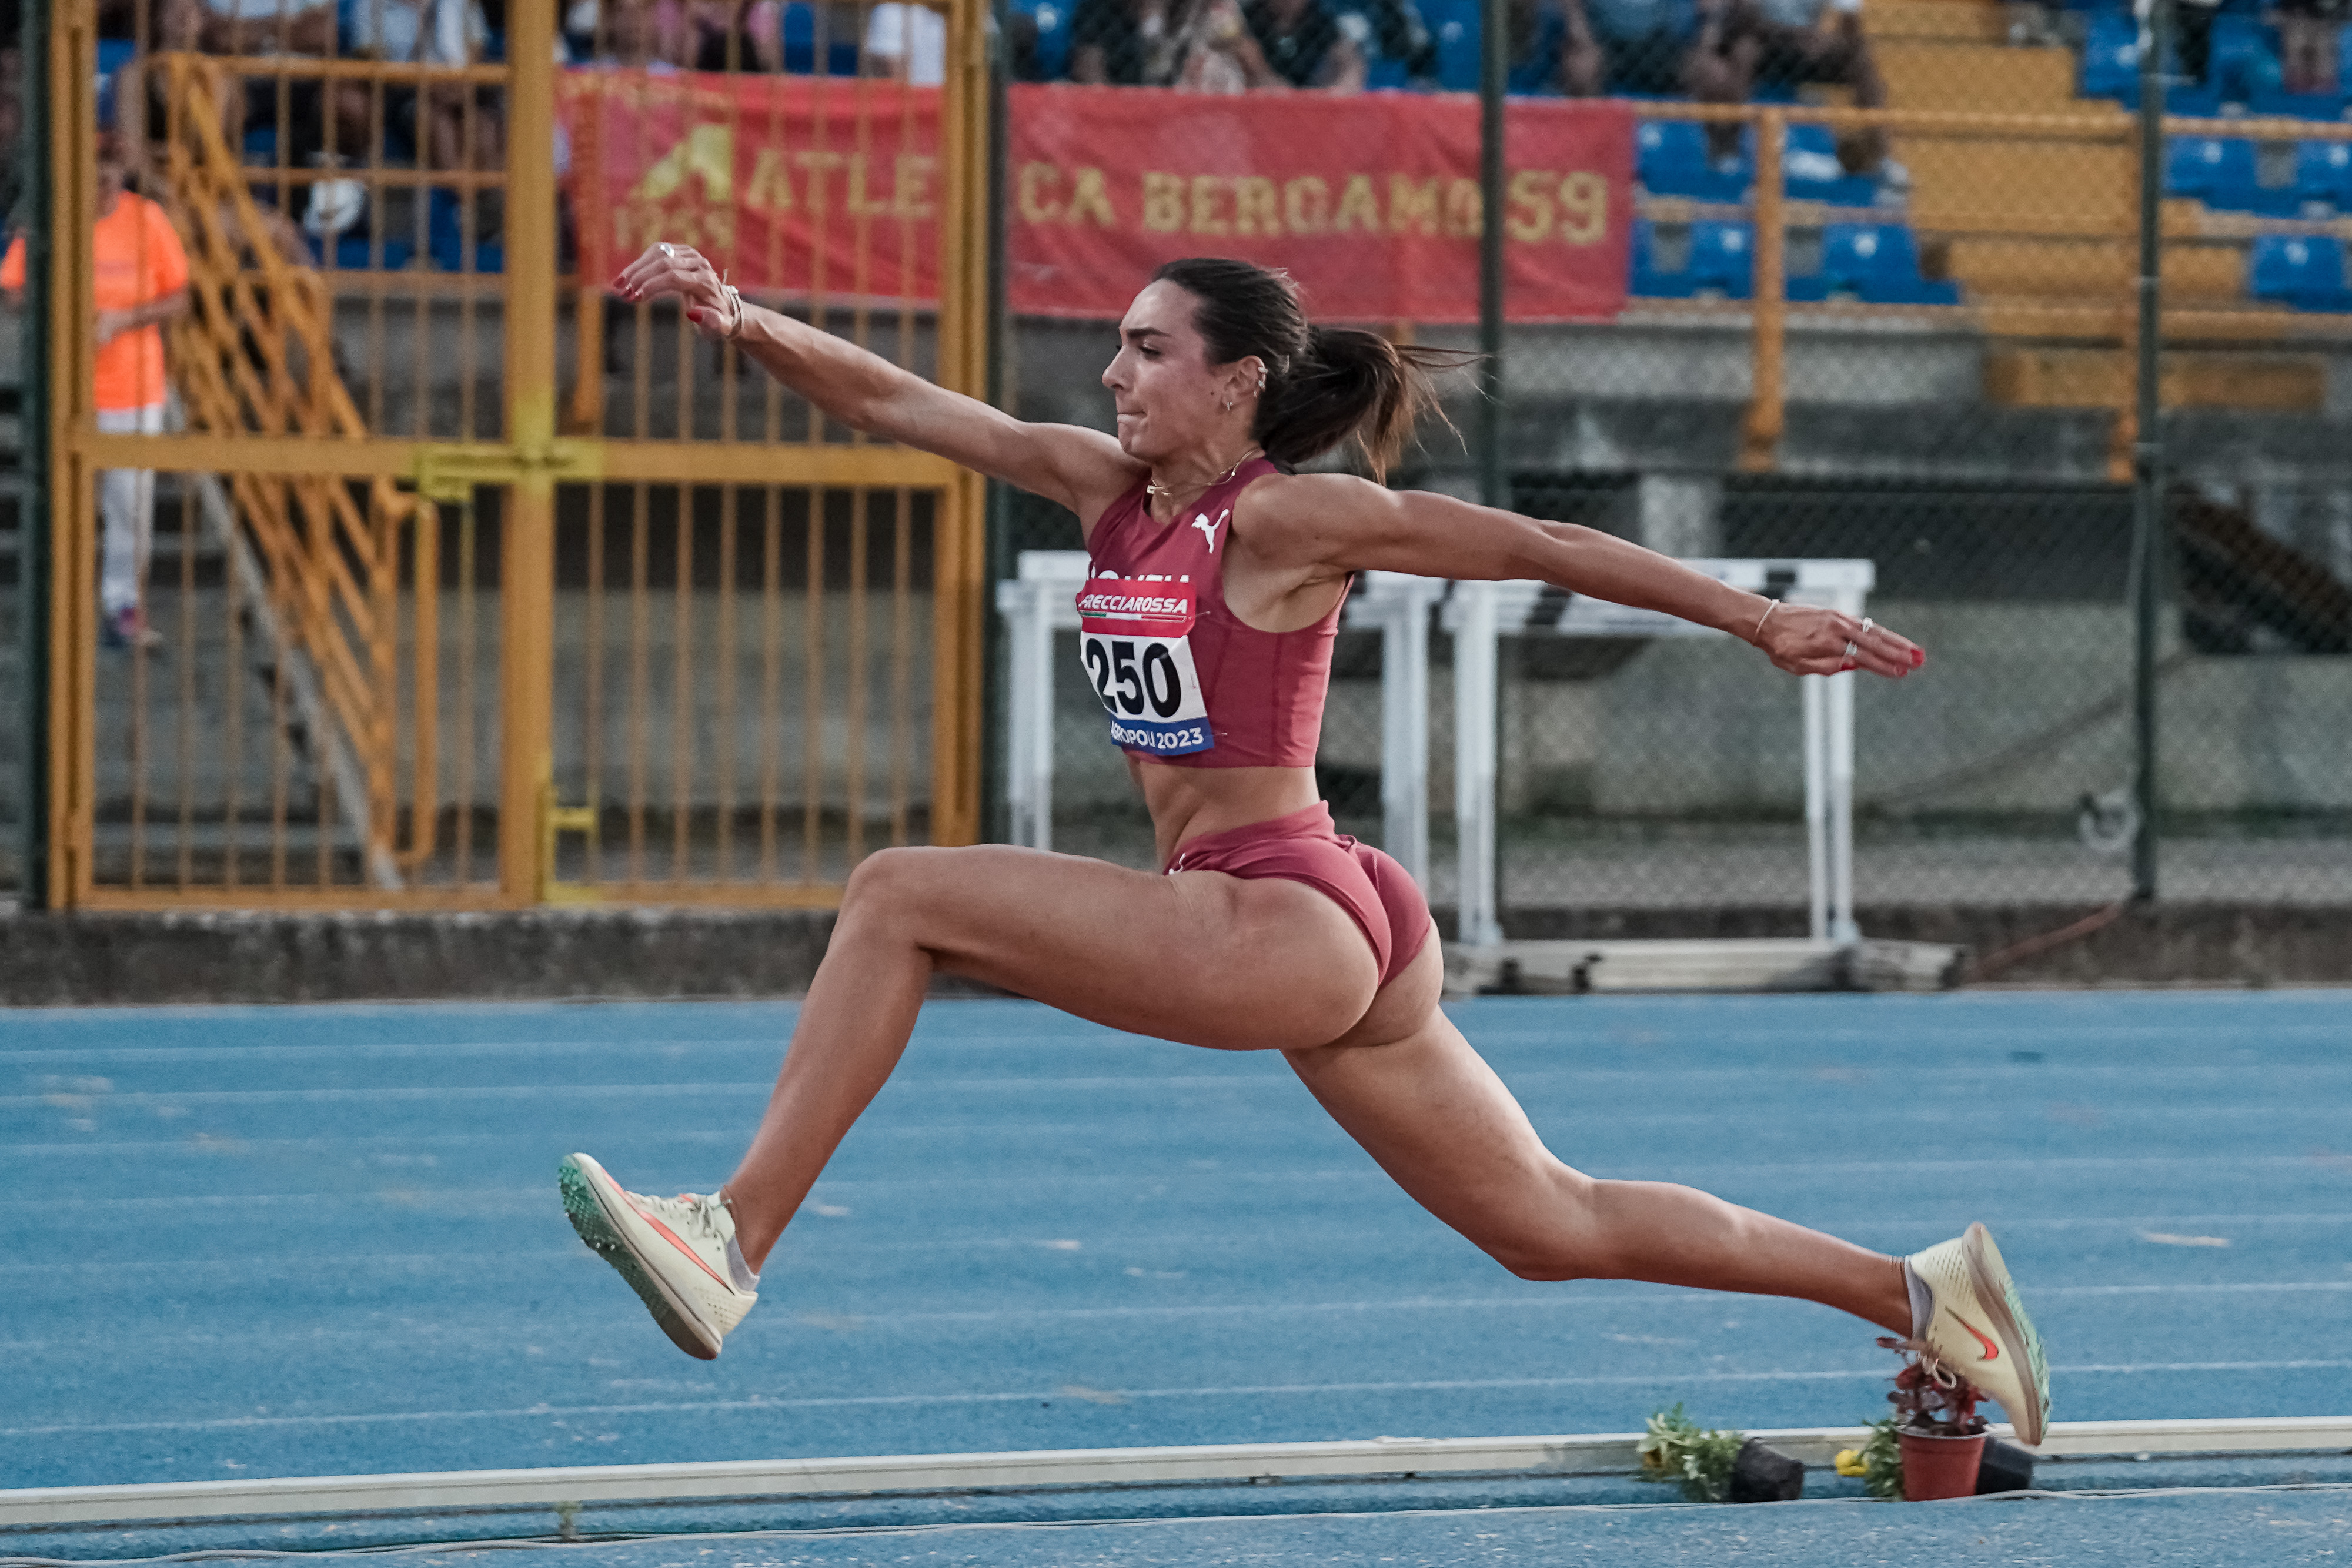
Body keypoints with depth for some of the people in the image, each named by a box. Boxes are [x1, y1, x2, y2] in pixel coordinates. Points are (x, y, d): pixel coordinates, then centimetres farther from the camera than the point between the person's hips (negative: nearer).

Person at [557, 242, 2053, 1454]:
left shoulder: (1286, 520, -8)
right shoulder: (1111, 487, 13)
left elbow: (1536, 545, -5)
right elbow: (893, 401, 10)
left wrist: (1759, 619, -5)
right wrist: (742, 320, -5)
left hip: (1294, 924, -9)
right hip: (1274, 946, 9)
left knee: (901, 893, -14)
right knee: (1556, 1228, 14)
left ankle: (735, 1240, -18)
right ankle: (1921, 1292, 20)